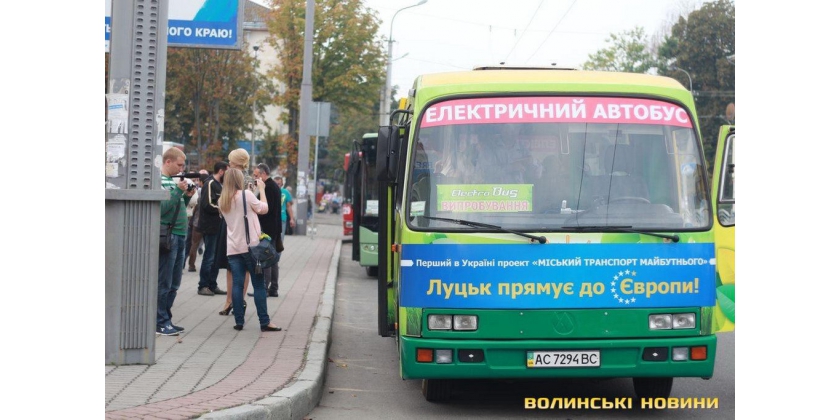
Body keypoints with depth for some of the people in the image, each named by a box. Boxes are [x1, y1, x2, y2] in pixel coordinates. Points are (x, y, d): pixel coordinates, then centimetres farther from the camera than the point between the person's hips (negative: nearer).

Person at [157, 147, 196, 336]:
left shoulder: (172, 181, 16)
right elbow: (162, 207, -19)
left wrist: (187, 196, 6)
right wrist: (178, 191, -17)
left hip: (180, 236, 9)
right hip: (167, 236, -9)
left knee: (174, 284, 13)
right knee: (163, 283, -5)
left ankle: (166, 319, 20)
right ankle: (160, 323, 0)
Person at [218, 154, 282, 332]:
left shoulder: (222, 201, 8)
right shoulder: (246, 194, -9)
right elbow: (263, 209, -1)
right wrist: (261, 189, 10)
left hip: (233, 249, 5)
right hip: (250, 246, -5)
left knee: (237, 284, 4)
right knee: (259, 284, 0)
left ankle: (239, 321, 2)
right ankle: (264, 322, 0)